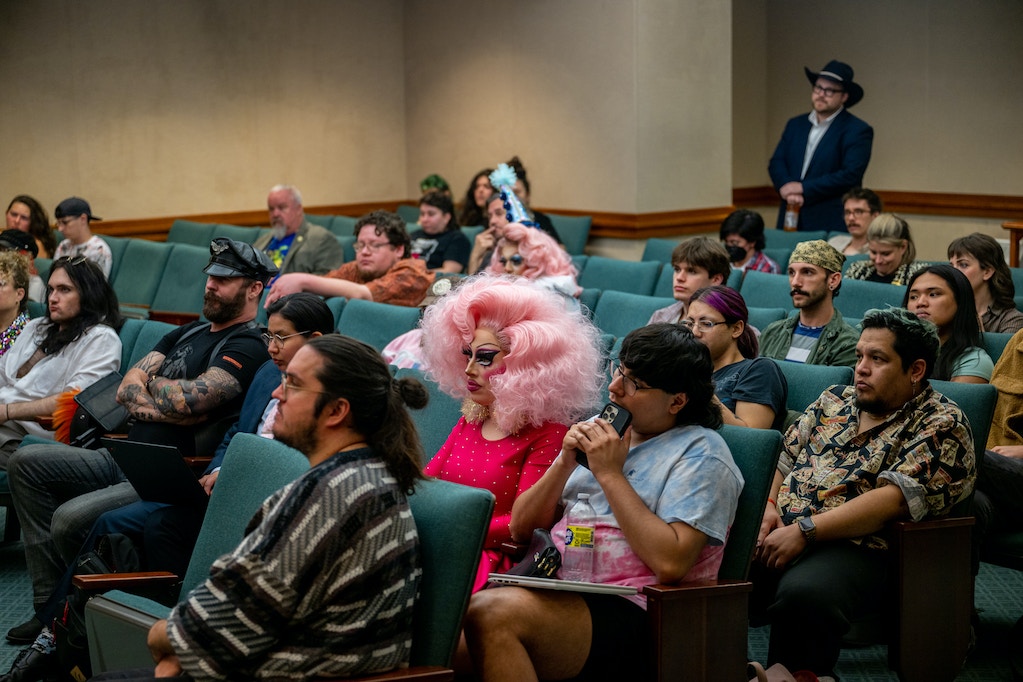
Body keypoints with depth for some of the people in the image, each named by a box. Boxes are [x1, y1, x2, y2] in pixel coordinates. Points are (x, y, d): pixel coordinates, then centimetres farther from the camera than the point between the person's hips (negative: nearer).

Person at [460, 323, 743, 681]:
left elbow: (670, 562, -17)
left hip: (629, 609, -6)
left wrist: (610, 474, -10)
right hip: (555, 589, 6)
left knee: (492, 614, -32)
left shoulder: (701, 454, -1)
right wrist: (565, 464, 1)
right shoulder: (596, 430, 20)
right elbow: (521, 527, 19)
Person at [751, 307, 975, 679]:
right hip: (778, 533, 6)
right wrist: (768, 505, 1)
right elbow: (784, 457, 24)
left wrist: (805, 531, -18)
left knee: (803, 594, -38)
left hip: (855, 547, -6)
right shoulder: (834, 401, 22)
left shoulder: (942, 425, -1)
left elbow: (895, 498, -14)